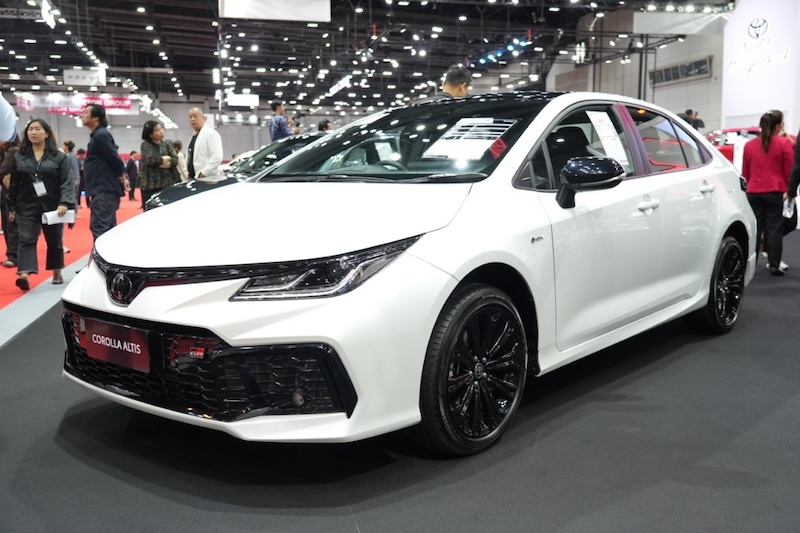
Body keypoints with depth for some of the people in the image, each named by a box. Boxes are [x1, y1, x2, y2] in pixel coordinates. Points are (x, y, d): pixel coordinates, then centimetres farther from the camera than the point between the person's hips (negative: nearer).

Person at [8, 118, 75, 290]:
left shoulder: (60, 157, -3)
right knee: (26, 240, -9)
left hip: (52, 207, -1)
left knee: (54, 241, 12)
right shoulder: (19, 157, 6)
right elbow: (14, 184, 9)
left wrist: (65, 203, -24)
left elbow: (67, 183, -11)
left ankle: (57, 273, 27)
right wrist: (11, 207, 8)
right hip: (26, 207, 2)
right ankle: (24, 274, -19)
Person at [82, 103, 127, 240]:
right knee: (108, 228, 13)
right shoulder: (97, 135, 18)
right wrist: (122, 178, 12)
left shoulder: (101, 135, -13)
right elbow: (113, 158, 19)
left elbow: (115, 158, -17)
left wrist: (122, 178, -8)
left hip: (104, 190, -10)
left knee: (99, 228, -13)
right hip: (103, 189, 10)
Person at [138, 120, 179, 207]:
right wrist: (166, 158, -1)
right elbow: (151, 159, -15)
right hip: (150, 185, -3)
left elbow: (175, 160, 1)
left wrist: (158, 161, -12)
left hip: (167, 184, 3)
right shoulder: (146, 145, 2)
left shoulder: (167, 144, 13)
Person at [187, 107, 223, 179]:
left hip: (206, 179, -8)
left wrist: (204, 173, -21)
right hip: (192, 177, 9)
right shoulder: (194, 136, 21)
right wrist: (188, 174, 16)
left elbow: (217, 157, -19)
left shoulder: (210, 133, -7)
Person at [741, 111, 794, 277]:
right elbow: (789, 170, -3)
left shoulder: (749, 145, 7)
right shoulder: (784, 143, -4)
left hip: (753, 192, 4)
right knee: (774, 228, 1)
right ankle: (774, 265, 1)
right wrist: (790, 190, 5)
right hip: (776, 191, -3)